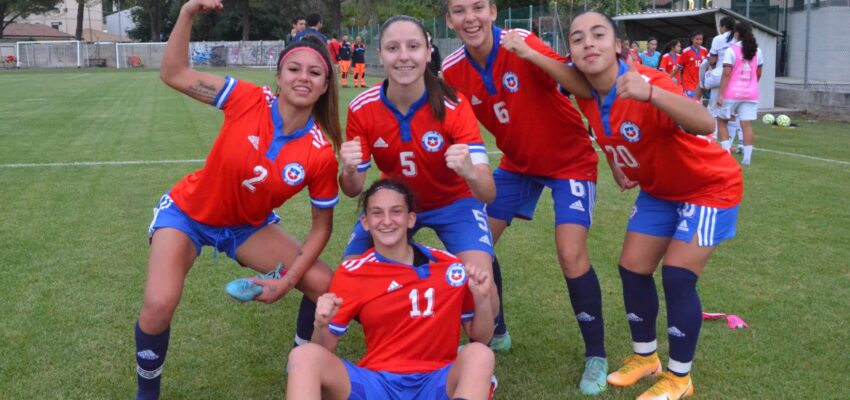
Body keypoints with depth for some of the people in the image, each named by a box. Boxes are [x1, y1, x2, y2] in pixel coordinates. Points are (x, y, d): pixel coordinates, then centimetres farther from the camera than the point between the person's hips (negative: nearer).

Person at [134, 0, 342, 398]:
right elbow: (175, 75, -17)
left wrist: (287, 281, -17)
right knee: (159, 304, -23)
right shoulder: (248, 100, -24)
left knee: (323, 286, -8)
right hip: (189, 212, -2)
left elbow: (322, 225, -10)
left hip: (249, 225, 3)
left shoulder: (322, 153, -21)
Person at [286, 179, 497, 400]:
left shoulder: (449, 266, 3)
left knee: (479, 354, -30)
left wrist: (482, 298, -8)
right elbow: (325, 350, 4)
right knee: (303, 356, -22)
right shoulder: (351, 273, 1)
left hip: (437, 382, 0)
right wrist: (321, 325, -18)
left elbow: (481, 338, 11)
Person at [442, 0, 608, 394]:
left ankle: (596, 356, 3)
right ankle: (495, 332, 26)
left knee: (571, 253, -17)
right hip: (517, 162, 5)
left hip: (570, 159, -5)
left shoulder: (522, 44, -26)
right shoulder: (453, 71, -12)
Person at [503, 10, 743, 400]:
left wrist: (650, 93, -65)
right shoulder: (586, 95, -15)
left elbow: (705, 124, -52)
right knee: (632, 269, 5)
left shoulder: (647, 82, -35)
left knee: (677, 276, -12)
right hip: (658, 190, 7)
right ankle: (645, 357, 27)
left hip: (711, 187, -7)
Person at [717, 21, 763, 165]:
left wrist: (721, 94, -13)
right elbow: (758, 74, 13)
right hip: (751, 93, 4)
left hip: (732, 92, -4)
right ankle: (747, 157, -3)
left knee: (722, 121, 11)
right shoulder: (757, 51, 8)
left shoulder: (732, 50, -8)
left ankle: (726, 153, 3)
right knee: (747, 124, 2)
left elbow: (726, 74, -13)